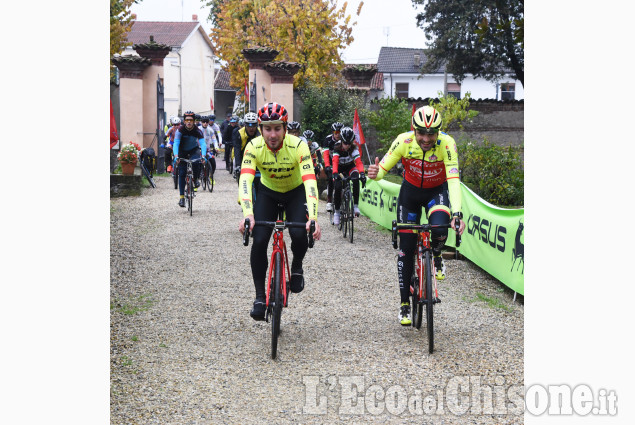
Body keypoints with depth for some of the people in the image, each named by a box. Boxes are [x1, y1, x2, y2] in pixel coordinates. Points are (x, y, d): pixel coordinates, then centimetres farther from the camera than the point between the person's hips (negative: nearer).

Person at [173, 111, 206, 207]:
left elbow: (203, 143, -32)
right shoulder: (180, 130, -24)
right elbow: (176, 144, -31)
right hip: (183, 151, 0)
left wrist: (203, 156, -49)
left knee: (196, 162, -33)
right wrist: (176, 156, -46)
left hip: (194, 150, 0)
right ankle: (181, 196, 0)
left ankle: (195, 179, -4)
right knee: (182, 173, -6)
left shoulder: (197, 131, -23)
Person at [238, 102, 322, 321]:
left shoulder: (297, 146, -30)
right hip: (268, 192, 1)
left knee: (299, 234, -25)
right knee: (259, 241, -16)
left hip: (296, 192, -1)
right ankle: (260, 296, -2)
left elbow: (310, 181, -38)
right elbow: (245, 180, -36)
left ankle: (297, 266, 8)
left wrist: (313, 218, -51)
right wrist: (248, 214, -52)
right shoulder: (254, 147, -26)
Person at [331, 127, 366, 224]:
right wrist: (335, 174, -56)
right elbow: (335, 162, -39)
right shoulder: (337, 147, -28)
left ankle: (355, 205, -24)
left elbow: (358, 161, -35)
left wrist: (362, 173, -52)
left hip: (350, 166, 1)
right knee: (337, 187, -20)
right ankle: (337, 212, -2)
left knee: (356, 179, -31)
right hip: (339, 167, -1)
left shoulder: (354, 147, -25)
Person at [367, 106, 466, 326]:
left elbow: (453, 180, -35)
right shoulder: (404, 141, -25)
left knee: (439, 230, -32)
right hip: (410, 192, 1)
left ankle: (436, 256, 4)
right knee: (406, 249, -1)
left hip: (437, 192, -1)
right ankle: (405, 304, 12)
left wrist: (457, 213, -47)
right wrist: (374, 173, -45)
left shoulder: (446, 144, -29)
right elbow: (383, 168, -20)